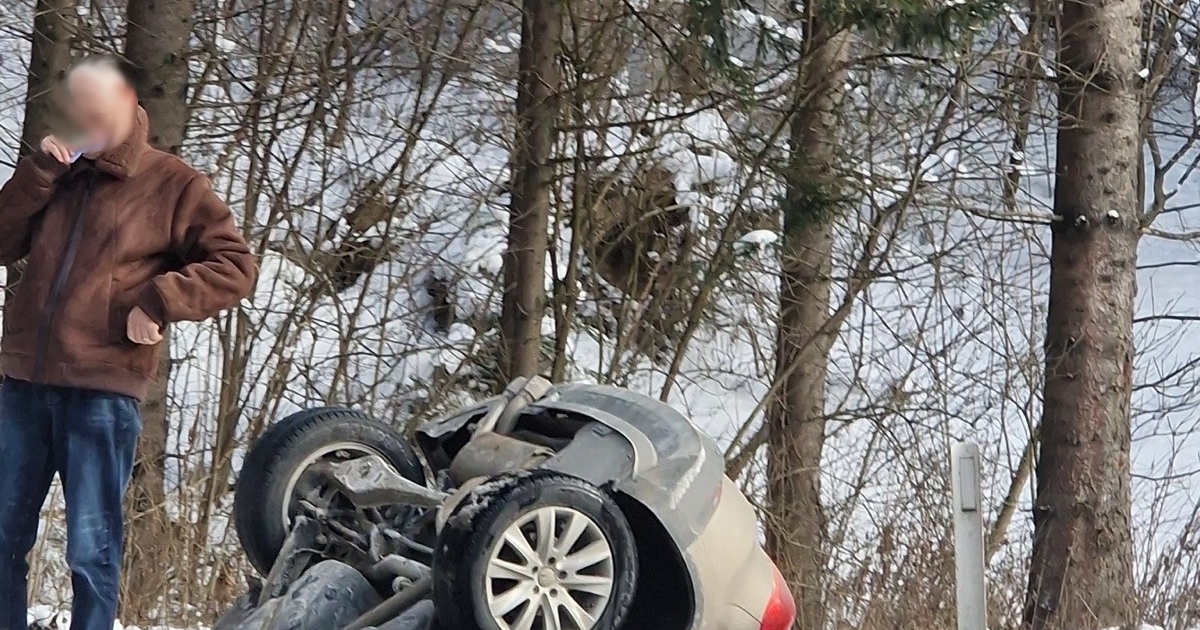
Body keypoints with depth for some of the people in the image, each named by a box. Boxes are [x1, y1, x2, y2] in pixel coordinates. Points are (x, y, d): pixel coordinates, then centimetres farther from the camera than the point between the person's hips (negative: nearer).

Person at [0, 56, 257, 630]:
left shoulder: (171, 184, 3)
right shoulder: (58, 174, 17)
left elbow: (234, 267, -2)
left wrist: (158, 302, -13)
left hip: (103, 388, -5)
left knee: (91, 551, -2)